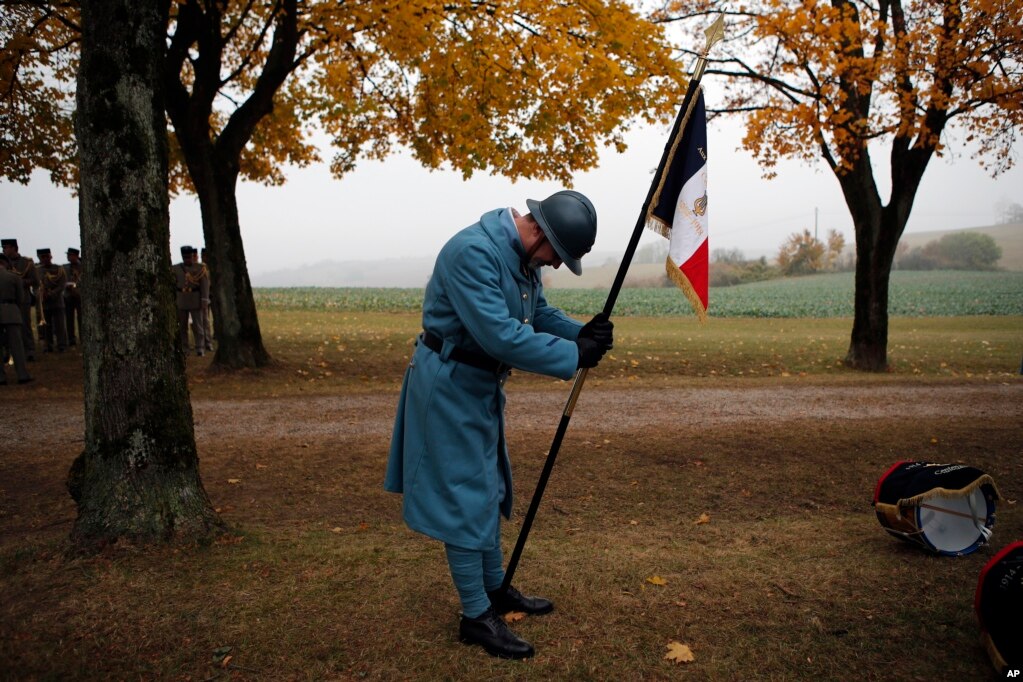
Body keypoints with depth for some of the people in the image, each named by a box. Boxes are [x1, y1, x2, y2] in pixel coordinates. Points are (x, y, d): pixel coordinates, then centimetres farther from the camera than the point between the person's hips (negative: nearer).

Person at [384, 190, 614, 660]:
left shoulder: (522, 255, 2)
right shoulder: (473, 251, -28)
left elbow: (540, 313, 10)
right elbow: (501, 336, -34)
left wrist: (583, 333, -9)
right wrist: (574, 356, -28)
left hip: (481, 385, 10)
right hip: (449, 384, -10)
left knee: (490, 489, 19)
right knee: (464, 498, -1)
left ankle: (495, 589, 36)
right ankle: (476, 617, 13)